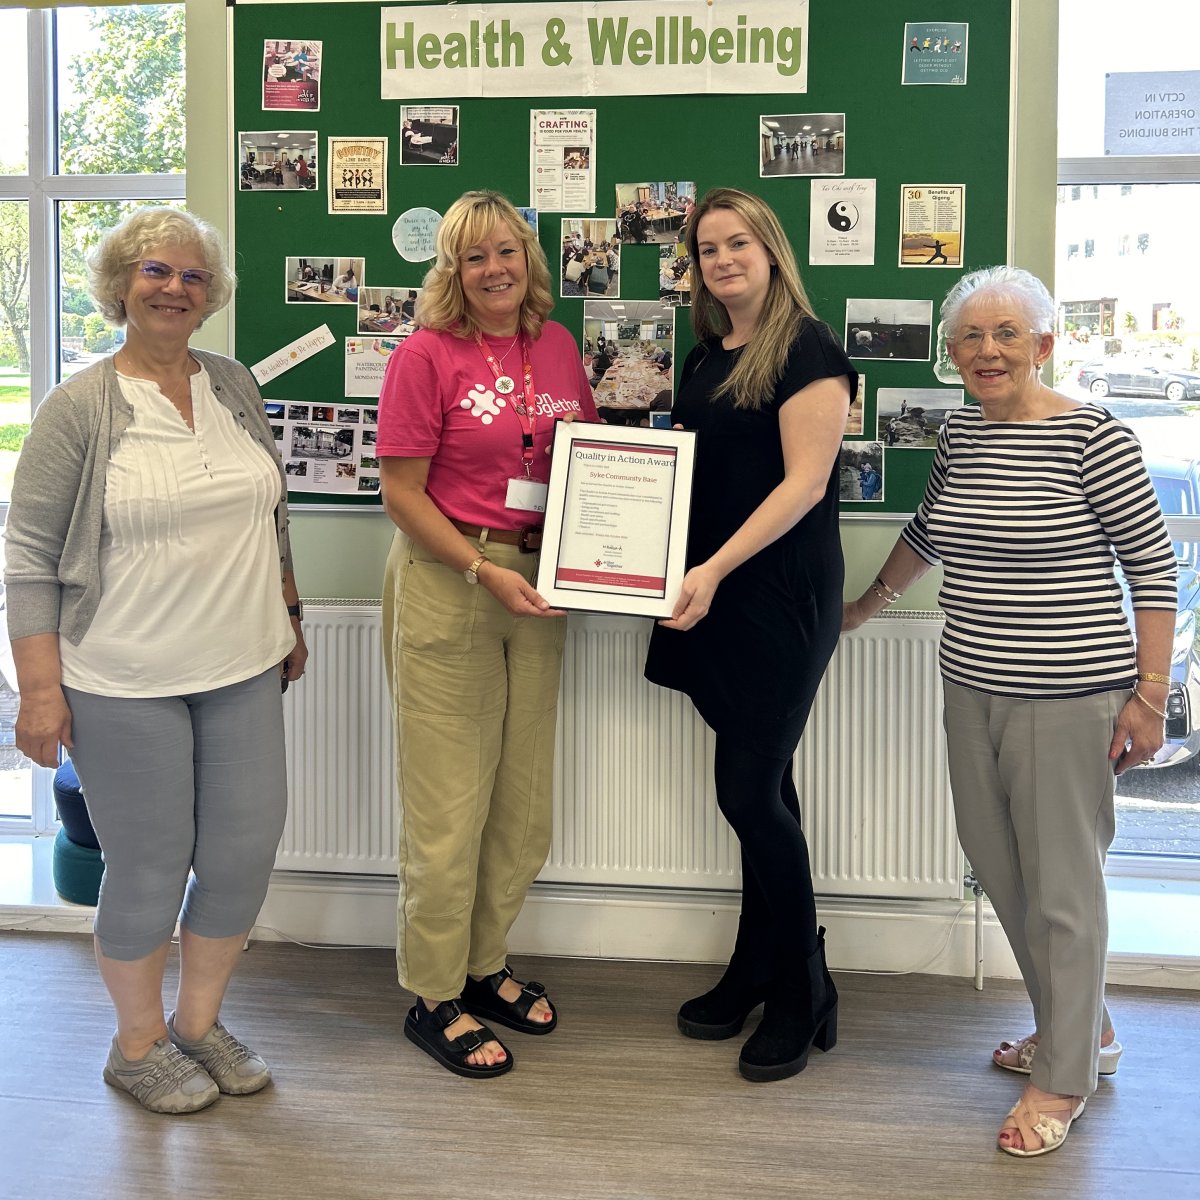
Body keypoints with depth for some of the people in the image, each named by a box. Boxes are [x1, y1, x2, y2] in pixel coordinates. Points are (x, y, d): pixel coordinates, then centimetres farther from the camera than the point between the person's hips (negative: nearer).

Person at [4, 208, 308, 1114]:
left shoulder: (234, 386, 7)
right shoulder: (82, 408, -8)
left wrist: (288, 616, 19)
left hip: (242, 671, 5)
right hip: (126, 684, -5)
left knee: (245, 852, 9)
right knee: (151, 866, 5)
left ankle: (199, 1021, 31)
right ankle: (138, 1045, 28)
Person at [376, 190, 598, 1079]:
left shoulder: (558, 347, 8)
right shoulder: (426, 355, -8)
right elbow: (401, 491, -10)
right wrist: (485, 571, -17)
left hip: (540, 583, 6)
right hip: (446, 582, -6)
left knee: (525, 798, 13)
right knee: (449, 803, 0)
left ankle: (484, 966, 32)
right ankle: (435, 998, 16)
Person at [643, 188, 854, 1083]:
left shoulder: (808, 351, -9)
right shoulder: (707, 356, 15)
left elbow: (804, 482, -16)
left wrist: (716, 569, -23)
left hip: (781, 595, -7)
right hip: (713, 598, 7)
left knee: (749, 790, -6)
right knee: (760, 785, 13)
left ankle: (804, 999, 9)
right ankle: (755, 974, 24)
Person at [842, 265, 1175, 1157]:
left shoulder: (1094, 438, -11)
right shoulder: (960, 433, 8)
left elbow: (1154, 566, -9)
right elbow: (929, 531, 26)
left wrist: (1149, 696, -12)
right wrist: (867, 605, 35)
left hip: (1066, 696, -7)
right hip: (973, 685, 7)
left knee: (1061, 882, 1)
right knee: (997, 863, 14)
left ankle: (1064, 1078, 16)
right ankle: (1086, 1028, 34)